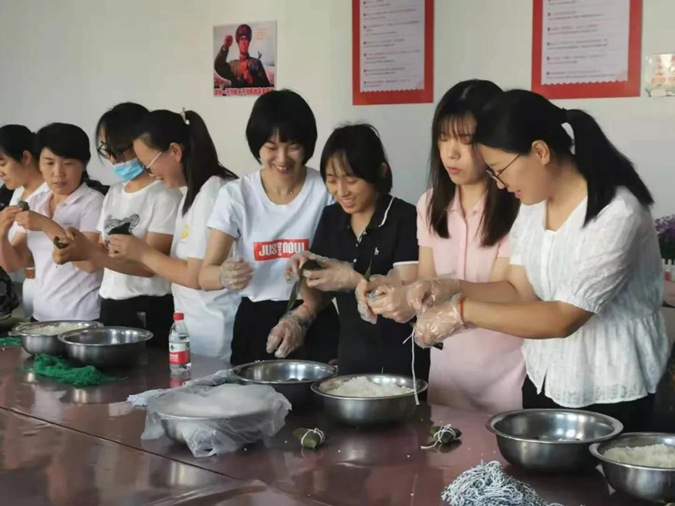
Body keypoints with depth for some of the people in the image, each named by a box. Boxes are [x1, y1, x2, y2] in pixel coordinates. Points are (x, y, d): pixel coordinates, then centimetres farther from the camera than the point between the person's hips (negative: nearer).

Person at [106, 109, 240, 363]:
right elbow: (186, 264, 9)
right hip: (196, 328, 8)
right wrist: (134, 253, 3)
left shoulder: (211, 194, -16)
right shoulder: (193, 193, 11)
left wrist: (143, 253, -7)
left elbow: (197, 276, -17)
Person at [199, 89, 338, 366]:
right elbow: (205, 275, -6)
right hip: (255, 323, 1)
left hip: (314, 323, -1)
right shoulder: (235, 194, -3)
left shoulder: (326, 191, -7)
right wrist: (225, 276, -28)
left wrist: (303, 315, -20)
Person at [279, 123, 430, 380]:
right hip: (350, 356, 6)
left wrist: (354, 280, -28)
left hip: (400, 362, -5)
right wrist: (305, 275, -12)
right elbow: (316, 302, 9)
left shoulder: (405, 219, -13)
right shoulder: (331, 218, 5)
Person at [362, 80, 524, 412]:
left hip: (505, 371, -5)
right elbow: (427, 280, 5)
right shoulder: (431, 204, 5)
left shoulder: (518, 207, -15)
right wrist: (390, 289, -17)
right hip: (447, 363, 5)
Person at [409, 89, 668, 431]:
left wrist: (463, 311, -28)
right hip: (544, 380, 7)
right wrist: (453, 288, -12)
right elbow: (521, 291, 3)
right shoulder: (533, 205, 1)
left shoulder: (616, 214, -24)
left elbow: (563, 319, -27)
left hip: (609, 396, -7)